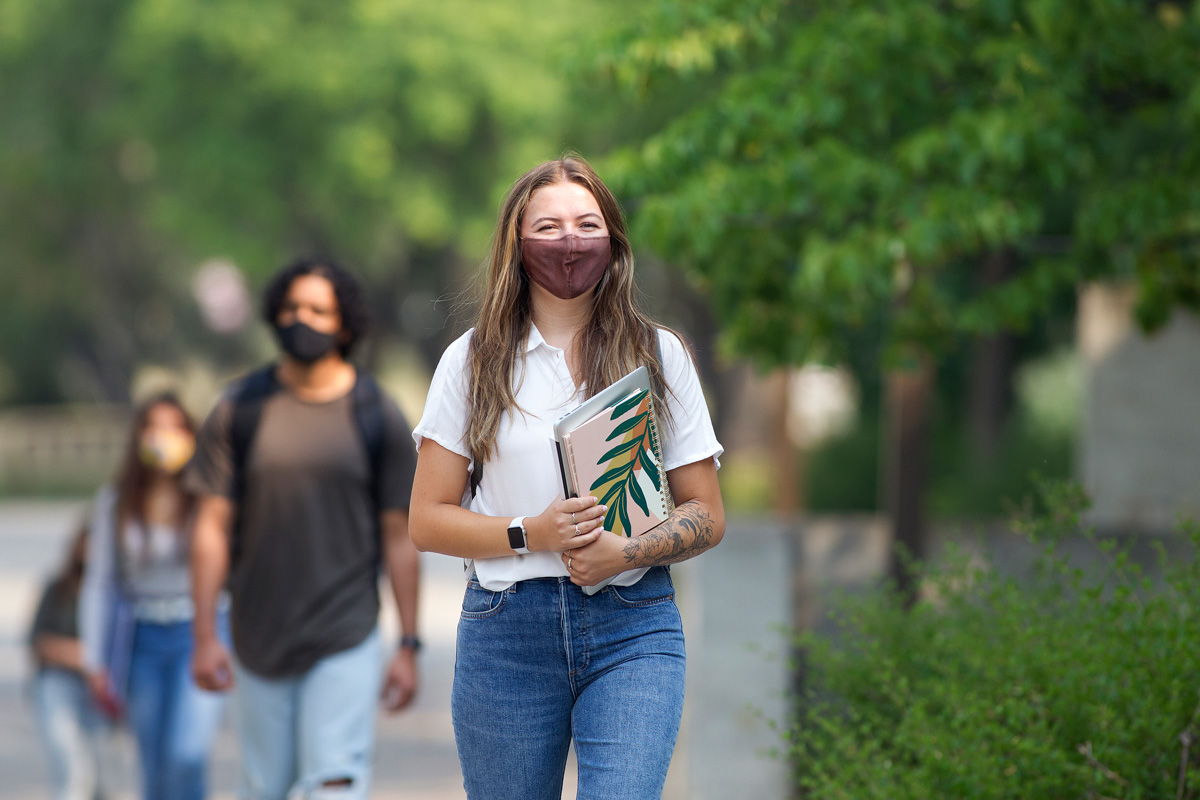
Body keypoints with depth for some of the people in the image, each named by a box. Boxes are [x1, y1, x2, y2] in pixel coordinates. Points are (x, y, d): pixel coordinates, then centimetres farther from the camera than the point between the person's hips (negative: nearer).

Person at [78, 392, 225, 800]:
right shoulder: (114, 501, -1)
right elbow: (99, 583, 3)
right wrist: (95, 663, 1)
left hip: (200, 636, -2)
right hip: (144, 641, 2)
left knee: (186, 755, -19)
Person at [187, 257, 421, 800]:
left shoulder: (377, 417, 0)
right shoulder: (240, 410, 1)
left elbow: (398, 536, 2)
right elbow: (213, 527, 2)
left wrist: (408, 645, -1)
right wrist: (204, 636, -3)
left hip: (346, 642, -2)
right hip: (259, 642, 2)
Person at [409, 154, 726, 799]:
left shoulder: (660, 355, 8)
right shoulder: (474, 360, 7)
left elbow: (707, 515, 8)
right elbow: (428, 520, 5)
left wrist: (629, 552, -11)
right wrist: (530, 533, -11)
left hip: (633, 629, -1)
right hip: (505, 626, 1)